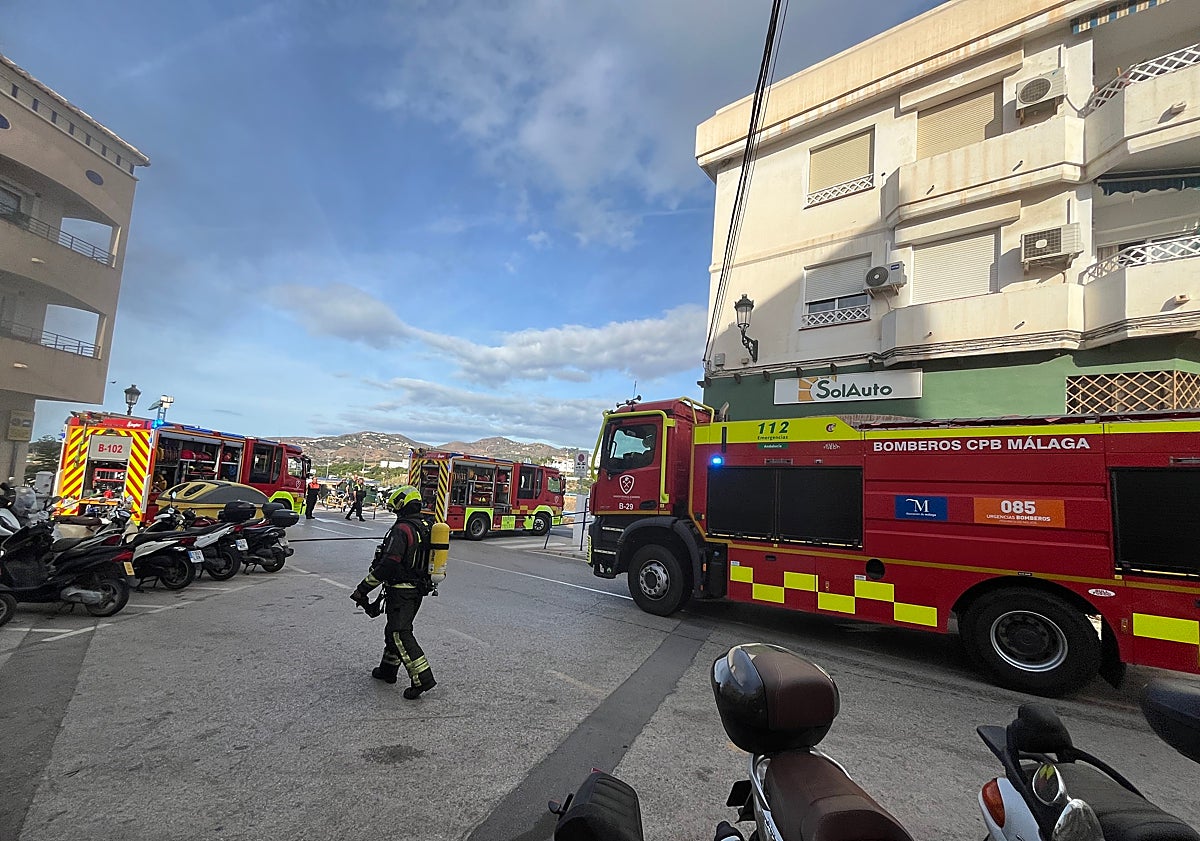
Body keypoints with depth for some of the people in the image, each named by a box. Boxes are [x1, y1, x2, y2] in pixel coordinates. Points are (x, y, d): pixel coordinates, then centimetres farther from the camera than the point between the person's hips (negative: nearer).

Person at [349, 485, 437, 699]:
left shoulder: (401, 529, -19)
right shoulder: (428, 527, 9)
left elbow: (388, 563, -23)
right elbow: (426, 560, 18)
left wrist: (363, 589, -17)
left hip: (401, 591, -9)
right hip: (419, 589, 9)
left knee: (400, 633, -7)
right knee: (394, 628, 22)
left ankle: (422, 678, -10)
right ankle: (388, 669, 34)